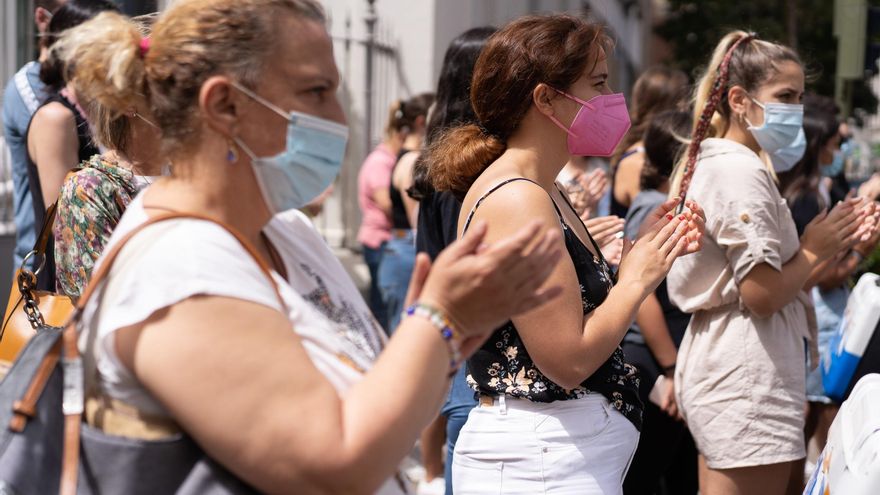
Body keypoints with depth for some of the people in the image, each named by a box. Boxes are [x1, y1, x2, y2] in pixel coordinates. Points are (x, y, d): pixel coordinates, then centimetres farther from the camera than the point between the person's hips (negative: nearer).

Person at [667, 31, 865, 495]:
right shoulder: (743, 171, -15)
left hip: (712, 362, 10)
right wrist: (814, 251, -5)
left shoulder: (707, 162, 15)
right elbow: (763, 294, -20)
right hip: (748, 377, -10)